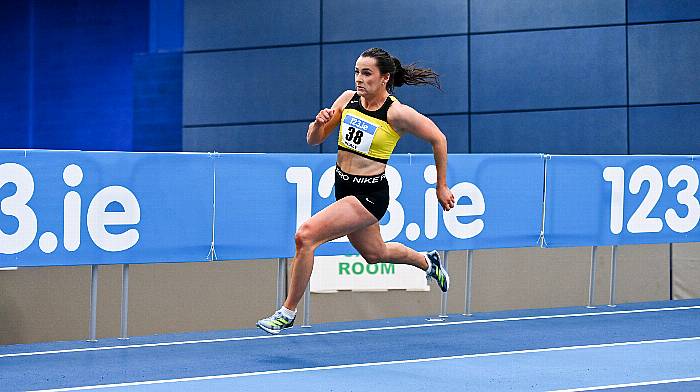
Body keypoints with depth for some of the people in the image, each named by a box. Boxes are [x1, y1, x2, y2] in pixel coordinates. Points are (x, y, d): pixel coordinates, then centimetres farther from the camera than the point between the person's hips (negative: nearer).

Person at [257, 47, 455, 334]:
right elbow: (314, 140, 7)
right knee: (374, 253, 28)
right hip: (343, 188, 8)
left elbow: (438, 139, -5)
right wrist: (319, 123, -17)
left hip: (370, 195, -8)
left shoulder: (397, 113, -17)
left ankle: (288, 313, -10)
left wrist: (441, 187, 2)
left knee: (306, 235, -22)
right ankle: (427, 262, 58)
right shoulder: (348, 99, 0)